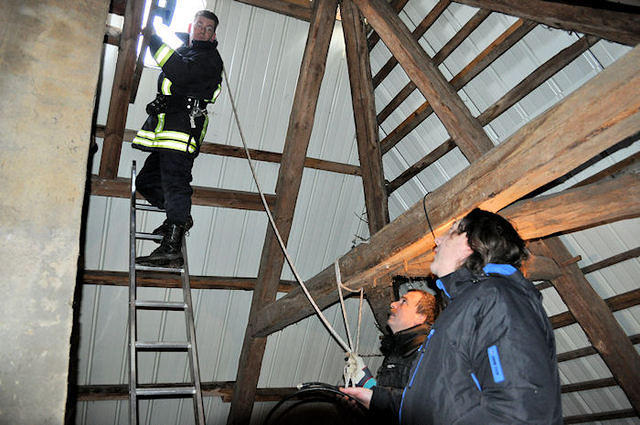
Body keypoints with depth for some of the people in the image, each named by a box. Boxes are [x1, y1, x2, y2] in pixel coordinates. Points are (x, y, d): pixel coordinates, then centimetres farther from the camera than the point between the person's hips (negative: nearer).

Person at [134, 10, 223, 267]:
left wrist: (155, 41, -15)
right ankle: (179, 218, 25)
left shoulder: (208, 58, -3)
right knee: (146, 181, 14)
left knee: (175, 183, -15)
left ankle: (172, 247, -17)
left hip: (183, 128, -10)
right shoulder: (185, 48, 26)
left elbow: (181, 72, -21)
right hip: (166, 129, 10)